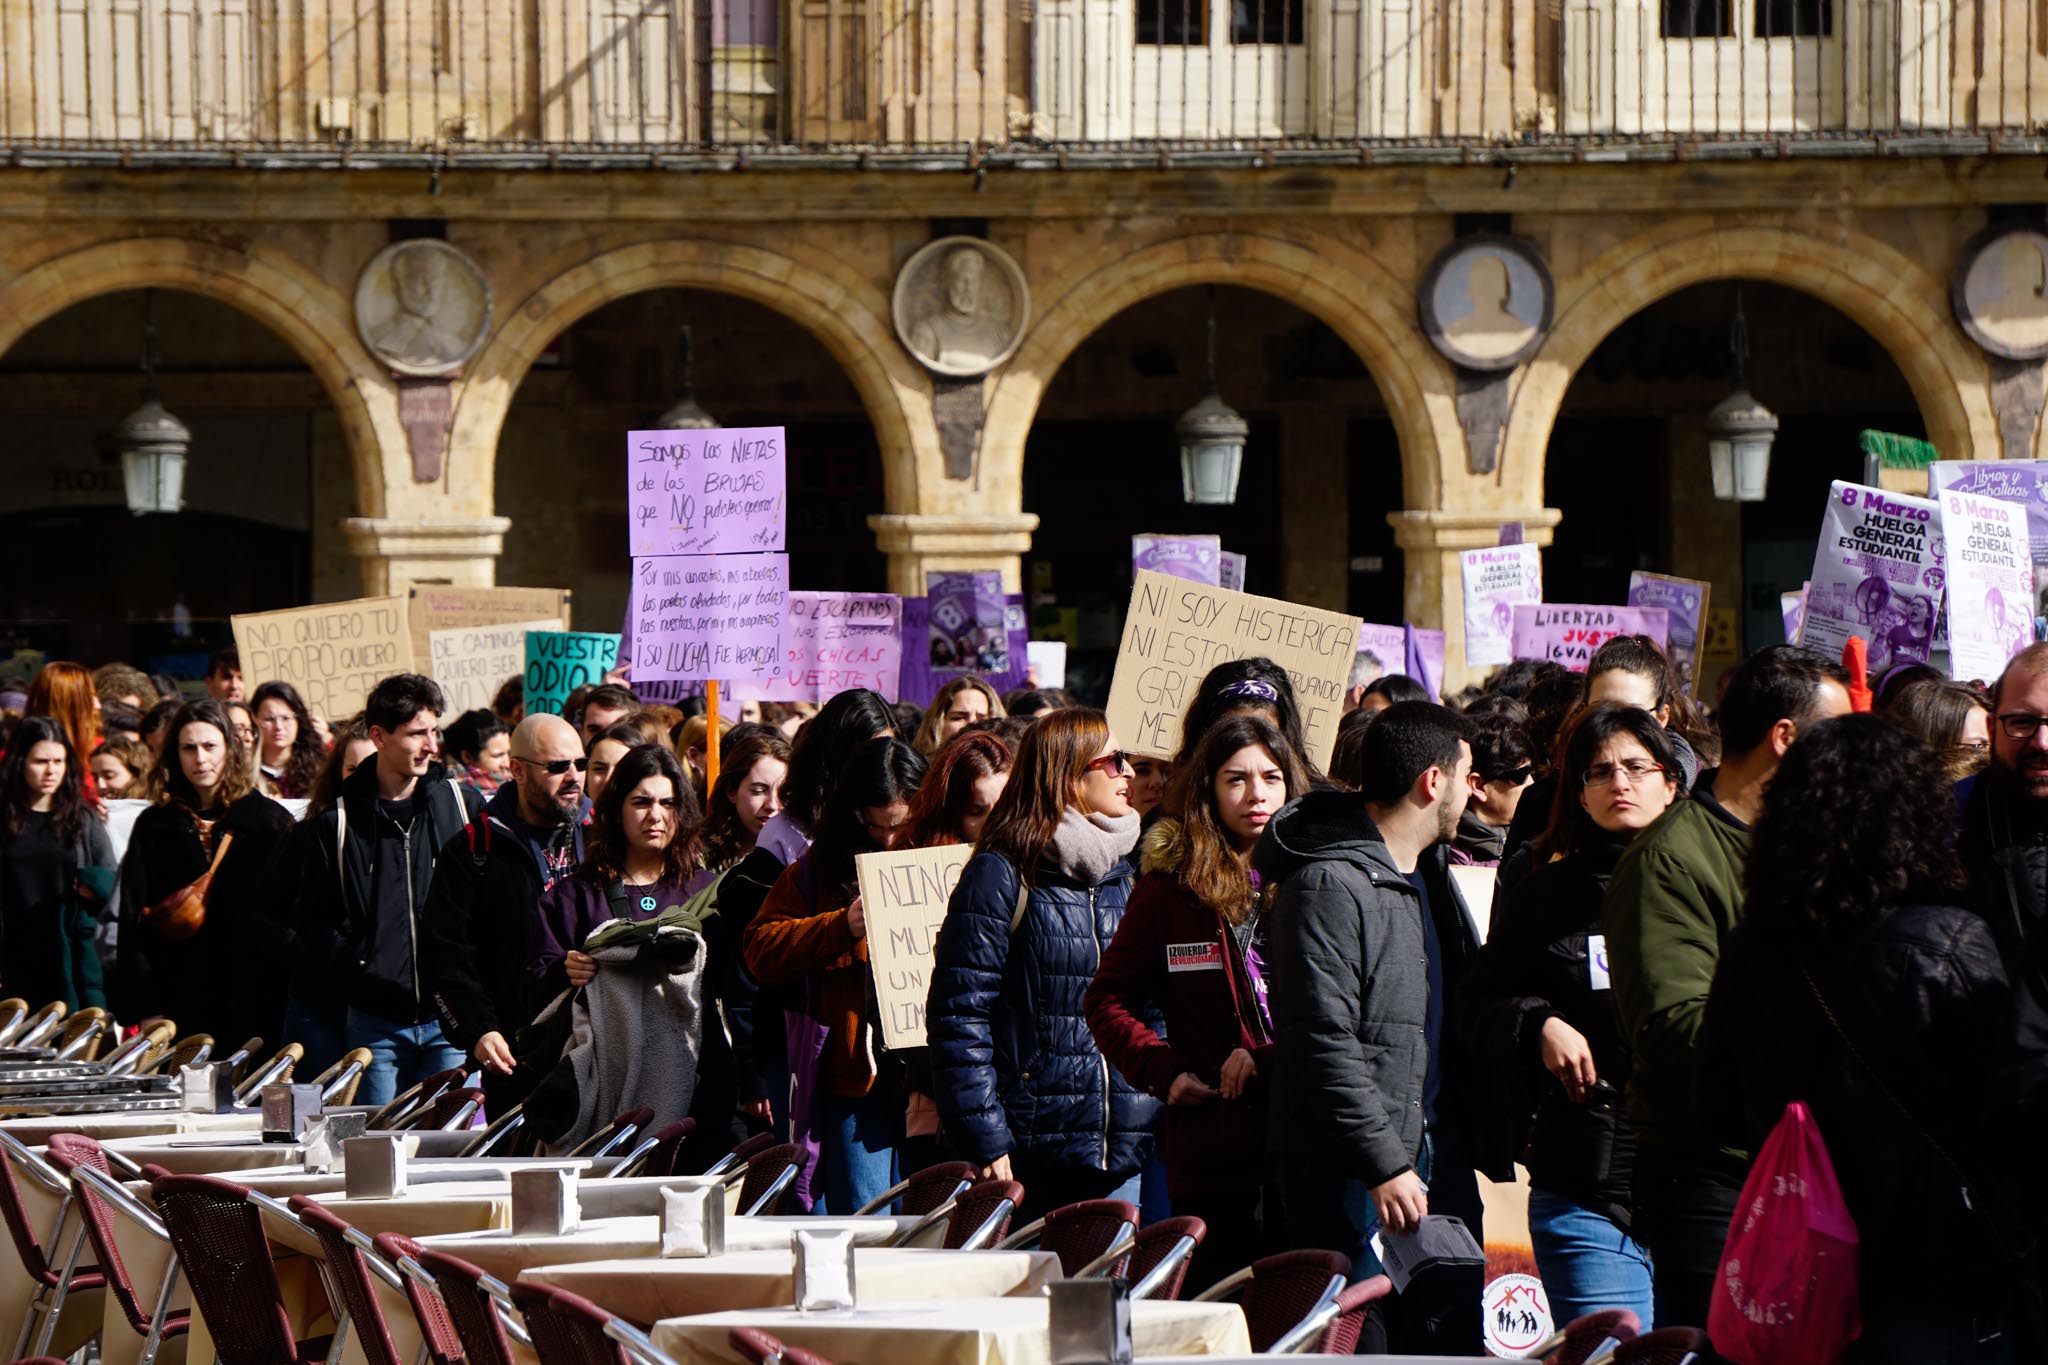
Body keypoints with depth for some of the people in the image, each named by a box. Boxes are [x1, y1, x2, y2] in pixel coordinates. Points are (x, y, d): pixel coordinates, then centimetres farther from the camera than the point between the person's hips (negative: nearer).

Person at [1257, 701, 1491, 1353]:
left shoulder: (1431, 871, 15)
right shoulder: (1329, 884, -16)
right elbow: (1325, 1046, -20)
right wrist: (1384, 1165, -22)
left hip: (1435, 1153, 9)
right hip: (1353, 1172, -9)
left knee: (1450, 1335, 9)